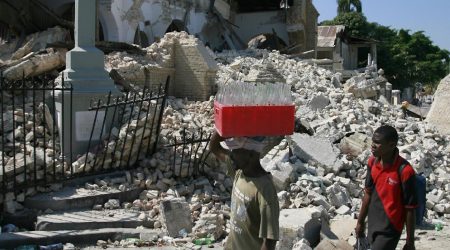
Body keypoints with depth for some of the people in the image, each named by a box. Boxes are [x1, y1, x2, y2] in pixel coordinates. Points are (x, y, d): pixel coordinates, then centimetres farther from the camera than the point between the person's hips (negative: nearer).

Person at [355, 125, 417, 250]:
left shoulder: (404, 171, -23)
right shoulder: (372, 162, -4)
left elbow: (410, 209, -16)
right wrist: (360, 222, 16)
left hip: (389, 230, -6)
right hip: (372, 225, 6)